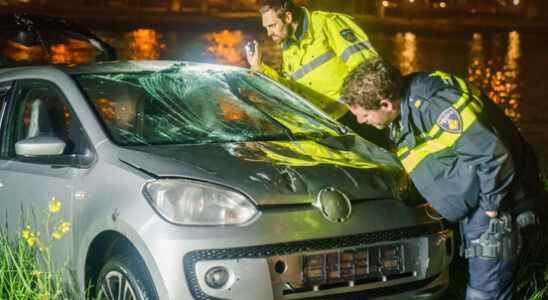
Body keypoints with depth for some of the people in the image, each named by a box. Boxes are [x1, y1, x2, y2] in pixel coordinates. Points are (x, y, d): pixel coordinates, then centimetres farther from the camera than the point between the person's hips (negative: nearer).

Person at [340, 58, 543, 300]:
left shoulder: (433, 102, -29)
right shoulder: (405, 104, 2)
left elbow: (492, 153, -29)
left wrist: (491, 205, -19)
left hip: (497, 198, -10)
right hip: (470, 201, 10)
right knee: (476, 274, 18)